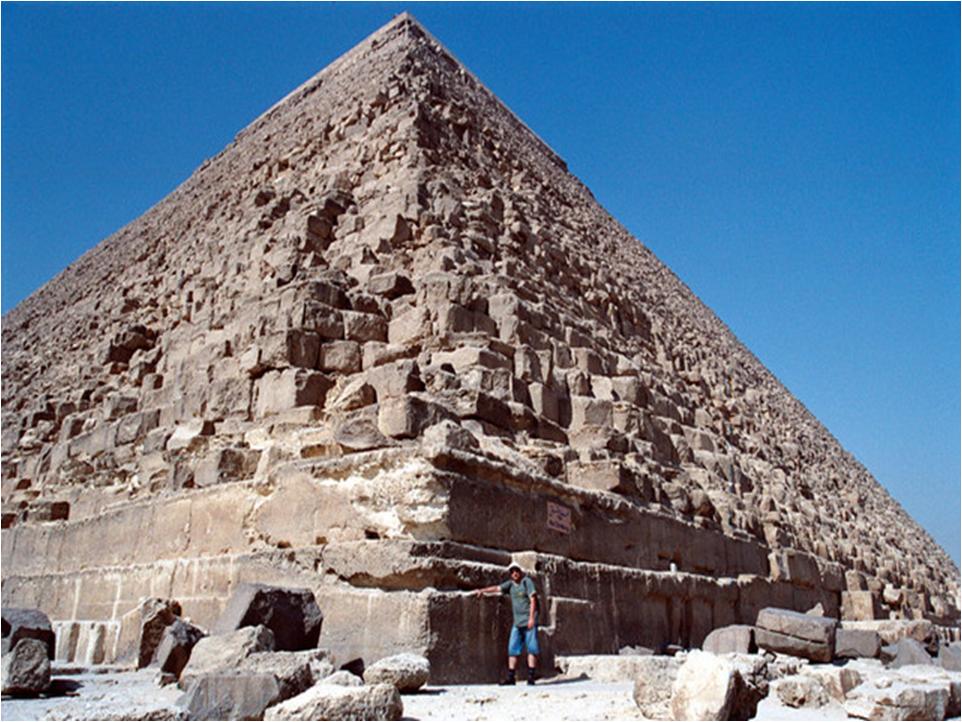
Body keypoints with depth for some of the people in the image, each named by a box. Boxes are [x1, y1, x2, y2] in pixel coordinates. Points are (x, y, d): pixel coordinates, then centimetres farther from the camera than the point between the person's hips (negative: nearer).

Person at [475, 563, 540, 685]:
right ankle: (511, 677, 6)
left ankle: (531, 677, -4)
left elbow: (533, 599, -11)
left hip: (529, 621, -6)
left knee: (531, 648, -7)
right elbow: (497, 588, 6)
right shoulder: (510, 584, 11)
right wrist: (482, 590, -6)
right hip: (517, 623, 6)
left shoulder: (527, 581, -5)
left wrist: (531, 617, -17)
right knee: (513, 649, 2)